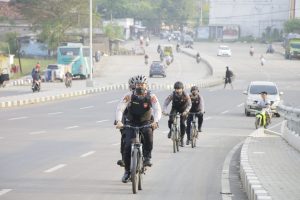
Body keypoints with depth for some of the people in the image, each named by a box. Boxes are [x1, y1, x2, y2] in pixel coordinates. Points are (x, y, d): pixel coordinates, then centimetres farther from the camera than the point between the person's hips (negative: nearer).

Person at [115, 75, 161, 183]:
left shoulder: (151, 97, -12)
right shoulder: (129, 96, -12)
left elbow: (157, 110, -23)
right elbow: (120, 108, -22)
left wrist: (155, 122, -44)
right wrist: (118, 121, -41)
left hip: (145, 123, -1)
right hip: (131, 124, 1)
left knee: (148, 132, -35)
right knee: (127, 147, -13)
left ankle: (147, 157, -19)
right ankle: (127, 171, 5)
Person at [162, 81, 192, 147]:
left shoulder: (185, 95, -24)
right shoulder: (172, 95, -23)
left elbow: (189, 104, -25)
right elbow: (166, 103, -24)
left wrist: (186, 111, -42)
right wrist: (164, 111, -40)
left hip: (183, 109, 0)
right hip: (175, 108, 0)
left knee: (182, 123, -11)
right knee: (170, 120, -25)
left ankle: (181, 138, 6)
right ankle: (171, 130, 5)